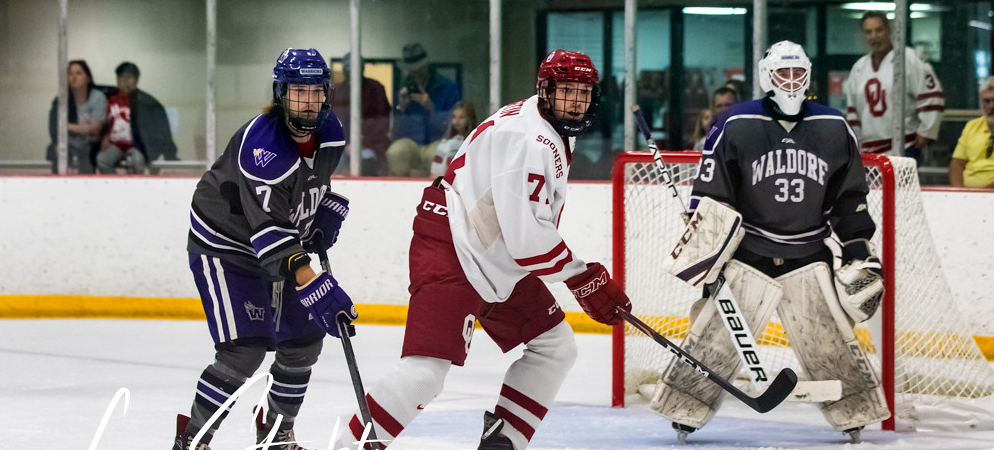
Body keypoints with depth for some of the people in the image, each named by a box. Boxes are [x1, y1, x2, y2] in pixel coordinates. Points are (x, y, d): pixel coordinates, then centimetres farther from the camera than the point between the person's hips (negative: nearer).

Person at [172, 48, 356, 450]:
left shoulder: (330, 133, -7)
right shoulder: (261, 144, -32)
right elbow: (269, 232, -37)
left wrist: (327, 214, 2)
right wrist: (315, 288, -43)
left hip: (283, 245, 8)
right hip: (222, 246, -8)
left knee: (304, 341, 8)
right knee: (244, 351, -19)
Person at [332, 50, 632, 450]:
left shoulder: (556, 134, 11)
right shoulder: (528, 139, -23)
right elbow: (525, 235, -26)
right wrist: (584, 279, -18)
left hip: (498, 262, 11)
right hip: (449, 251, -11)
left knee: (555, 346, 10)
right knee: (425, 370, -21)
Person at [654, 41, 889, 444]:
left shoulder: (833, 130, 3)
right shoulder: (737, 127, -6)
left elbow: (850, 197, 11)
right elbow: (709, 192, -3)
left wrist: (858, 248, 7)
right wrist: (701, 243, -9)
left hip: (810, 257, 2)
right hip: (749, 254, -2)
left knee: (830, 340, 0)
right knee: (717, 336, -6)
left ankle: (855, 415, 13)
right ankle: (683, 411, 4)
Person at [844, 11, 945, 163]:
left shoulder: (908, 59, -4)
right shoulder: (859, 68, 16)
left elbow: (932, 95, -6)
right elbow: (852, 111, 23)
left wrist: (926, 131, -7)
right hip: (869, 149, 6)